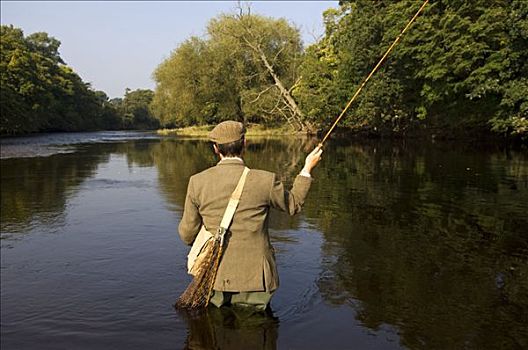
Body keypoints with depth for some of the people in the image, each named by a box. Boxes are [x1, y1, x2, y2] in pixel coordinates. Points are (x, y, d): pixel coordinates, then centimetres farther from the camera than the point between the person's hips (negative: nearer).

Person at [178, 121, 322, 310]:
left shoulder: (197, 182, -5)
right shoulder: (265, 180, -11)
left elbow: (187, 235, 3)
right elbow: (293, 205, 10)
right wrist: (307, 168, 19)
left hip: (215, 278, 2)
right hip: (254, 279, -1)